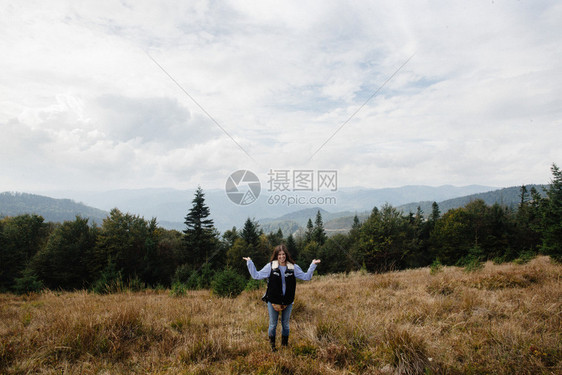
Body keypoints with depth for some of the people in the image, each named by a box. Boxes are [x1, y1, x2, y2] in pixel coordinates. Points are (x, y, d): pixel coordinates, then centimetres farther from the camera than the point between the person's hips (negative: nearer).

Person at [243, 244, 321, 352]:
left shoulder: (293, 267, -2)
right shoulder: (270, 266, -6)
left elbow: (306, 277, 5)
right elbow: (256, 275, -3)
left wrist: (313, 265, -3)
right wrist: (249, 263, -8)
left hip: (288, 302, 2)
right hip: (273, 302, -1)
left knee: (285, 324, 17)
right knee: (273, 325, 11)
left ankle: (285, 345, 36)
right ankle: (272, 345, 32)